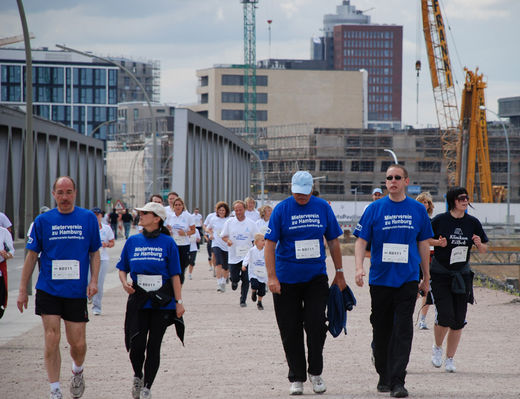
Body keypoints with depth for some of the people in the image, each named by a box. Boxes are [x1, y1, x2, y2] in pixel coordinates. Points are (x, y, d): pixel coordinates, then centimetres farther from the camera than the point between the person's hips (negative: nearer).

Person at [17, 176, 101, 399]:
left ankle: (77, 372, 35)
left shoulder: (88, 219, 2)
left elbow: (94, 253, 10)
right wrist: (23, 290, 3)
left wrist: (94, 281, -4)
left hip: (77, 291, 0)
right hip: (48, 290, 0)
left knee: (78, 343, 2)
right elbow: (31, 256, 5)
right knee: (51, 340, -6)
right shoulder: (43, 221, 1)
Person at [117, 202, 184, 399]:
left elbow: (175, 275, -1)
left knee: (153, 346, 2)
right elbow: (122, 268, 14)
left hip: (162, 301, -2)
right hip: (138, 300, 2)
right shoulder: (133, 241, 6)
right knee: (136, 344, -7)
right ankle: (137, 376, 20)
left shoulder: (167, 243, -1)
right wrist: (125, 282, -7)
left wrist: (179, 301, -5)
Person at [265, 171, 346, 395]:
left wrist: (339, 273, 10)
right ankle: (296, 377, 14)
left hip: (316, 276, 1)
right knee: (290, 331, 3)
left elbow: (333, 241, 11)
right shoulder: (281, 209, -4)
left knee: (316, 323, -9)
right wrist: (272, 277, -15)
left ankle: (315, 372, 7)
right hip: (286, 279, -1)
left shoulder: (323, 208, 3)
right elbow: (270, 244, -6)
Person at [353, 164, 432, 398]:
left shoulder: (418, 210, 6)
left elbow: (423, 244, 14)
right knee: (381, 330, 8)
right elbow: (361, 241, -1)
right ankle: (383, 376, 25)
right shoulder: (375, 209, 1)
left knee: (403, 331, -10)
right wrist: (359, 267, -17)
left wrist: (426, 277, 16)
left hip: (407, 280, 0)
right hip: (380, 279, 0)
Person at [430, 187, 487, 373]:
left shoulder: (473, 223, 3)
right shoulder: (439, 220, -7)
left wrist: (479, 244, -12)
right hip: (440, 274, -3)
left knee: (458, 321, 3)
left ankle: (450, 358, 17)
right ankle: (437, 348, 14)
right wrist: (438, 243, -18)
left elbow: (484, 249, 11)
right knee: (445, 316, -14)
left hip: (462, 275, 3)